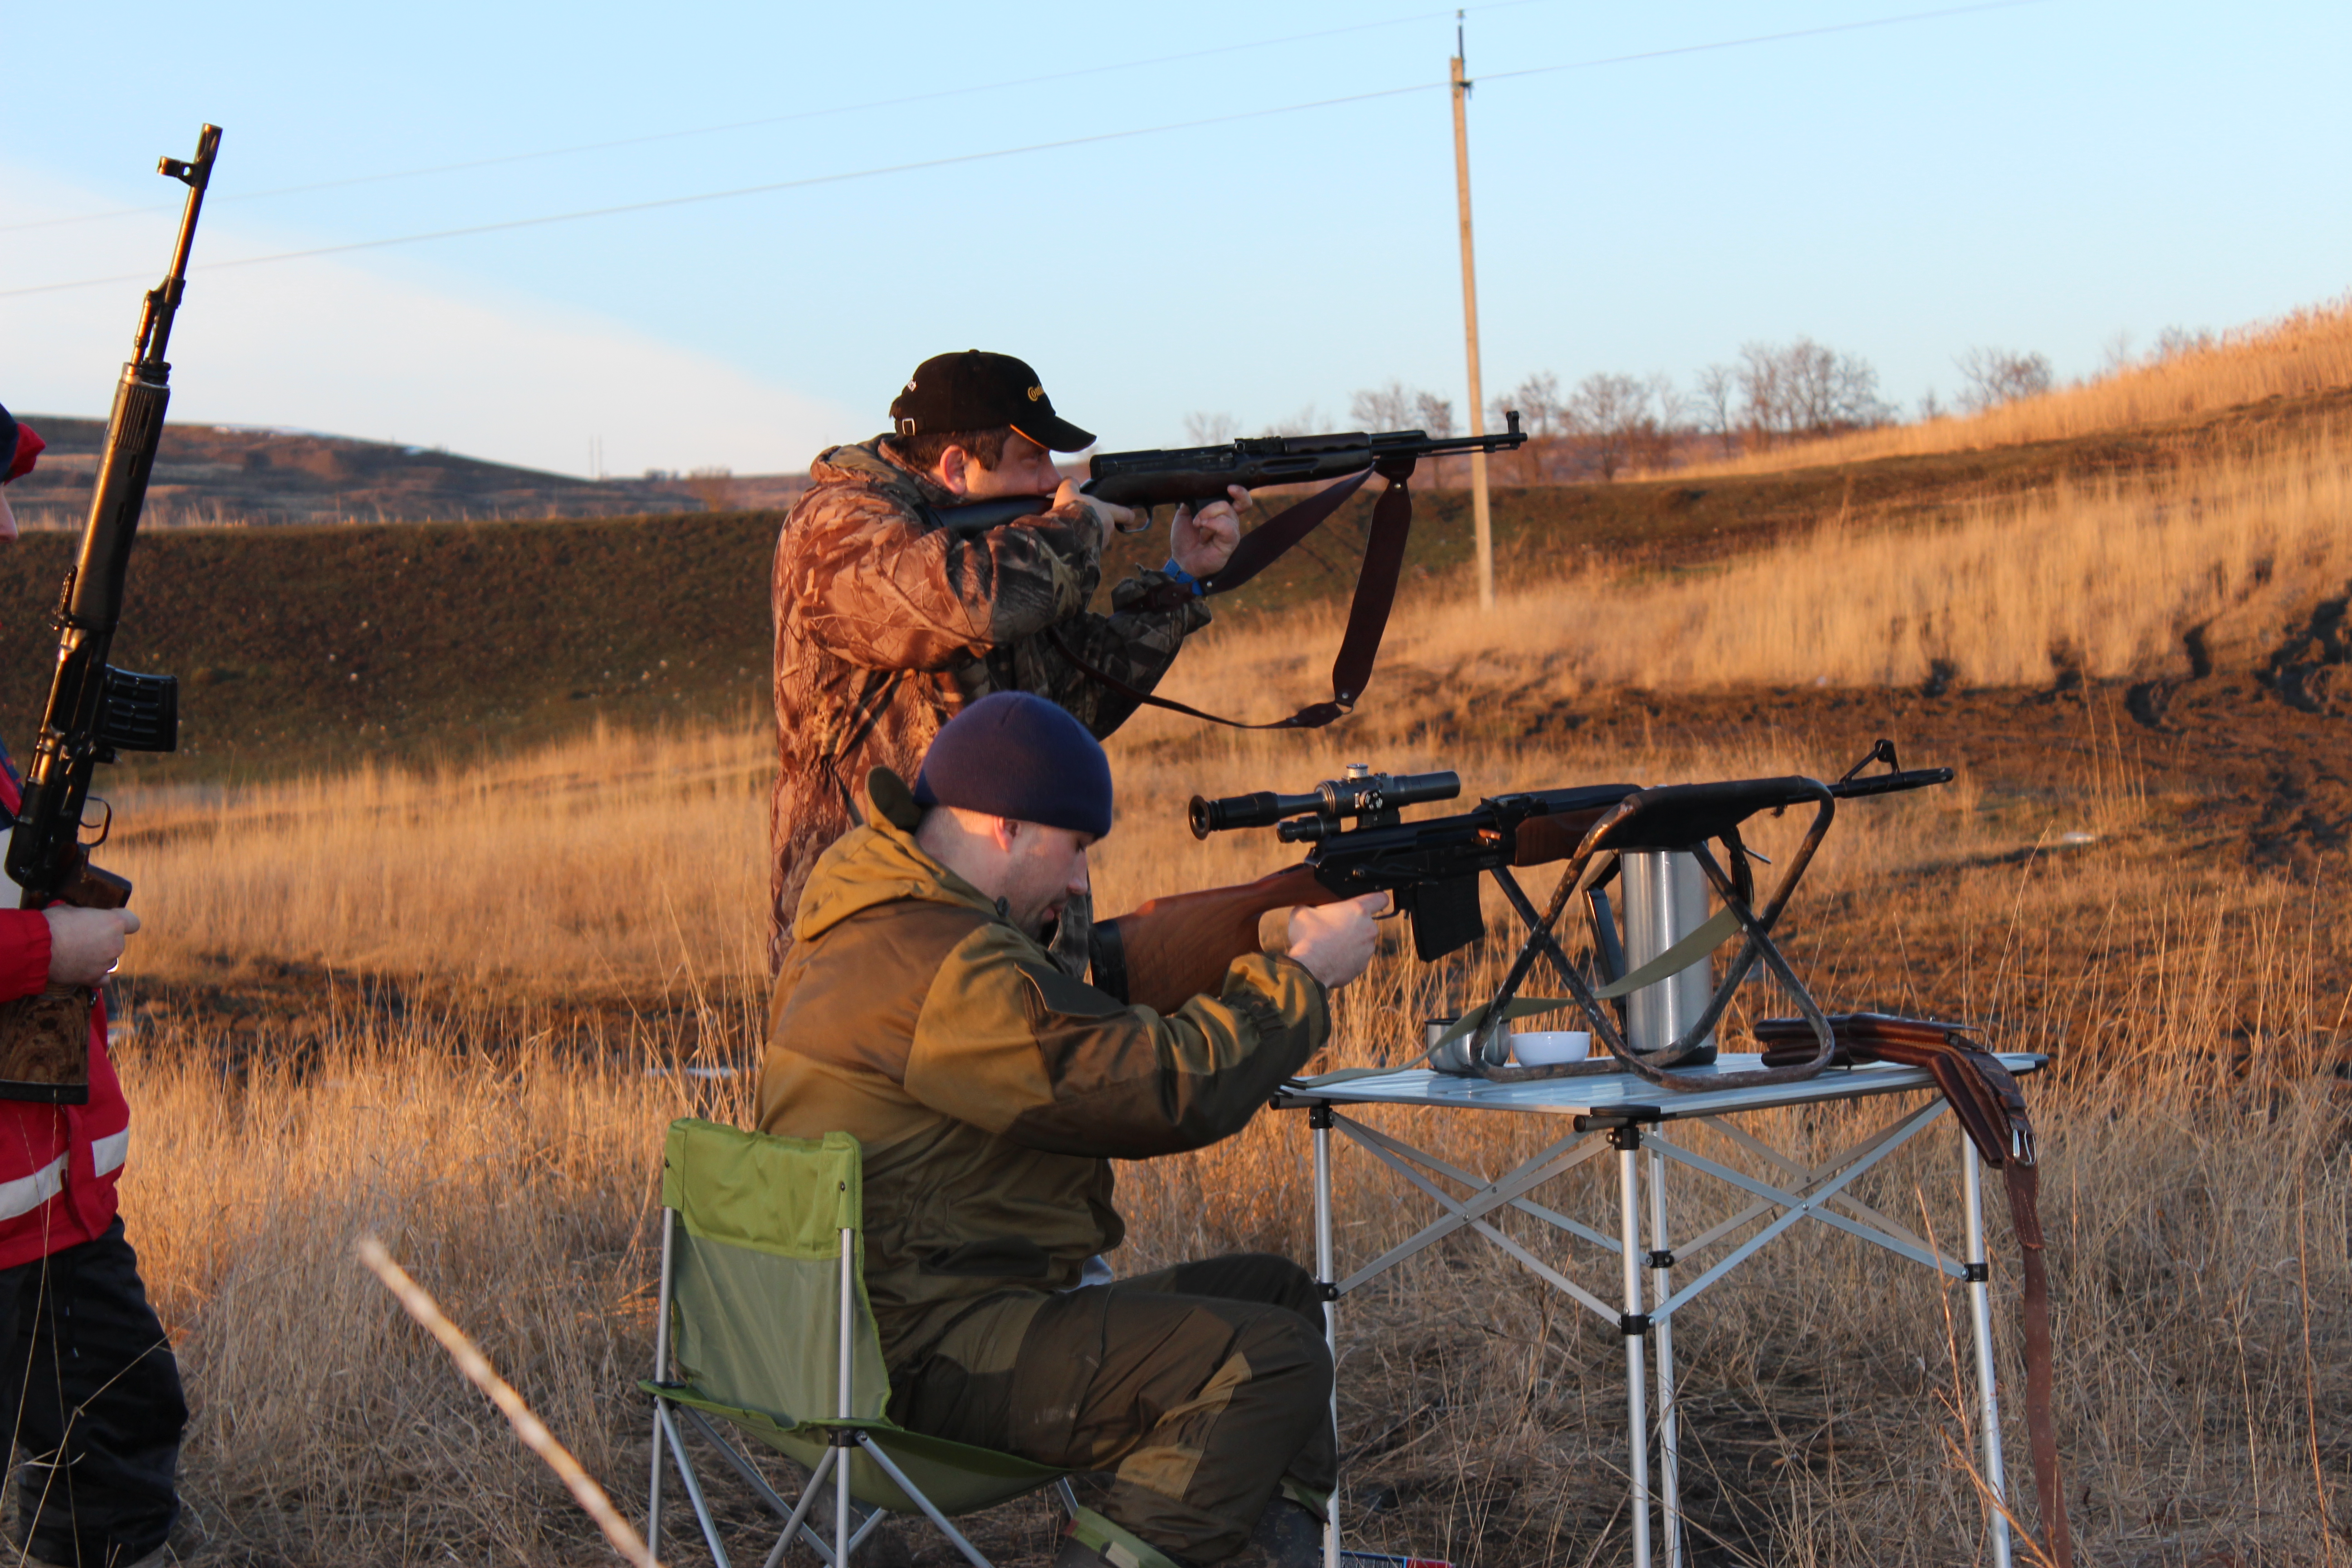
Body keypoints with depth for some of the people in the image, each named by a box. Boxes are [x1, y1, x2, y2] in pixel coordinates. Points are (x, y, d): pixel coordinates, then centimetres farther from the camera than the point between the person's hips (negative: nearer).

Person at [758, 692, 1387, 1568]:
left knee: (1275, 1293, 16)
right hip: (923, 1356, -11)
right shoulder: (938, 972, -21)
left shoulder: (883, 924, 14)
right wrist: (1301, 975, -8)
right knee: (1270, 1361, -20)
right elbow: (1173, 1087, -20)